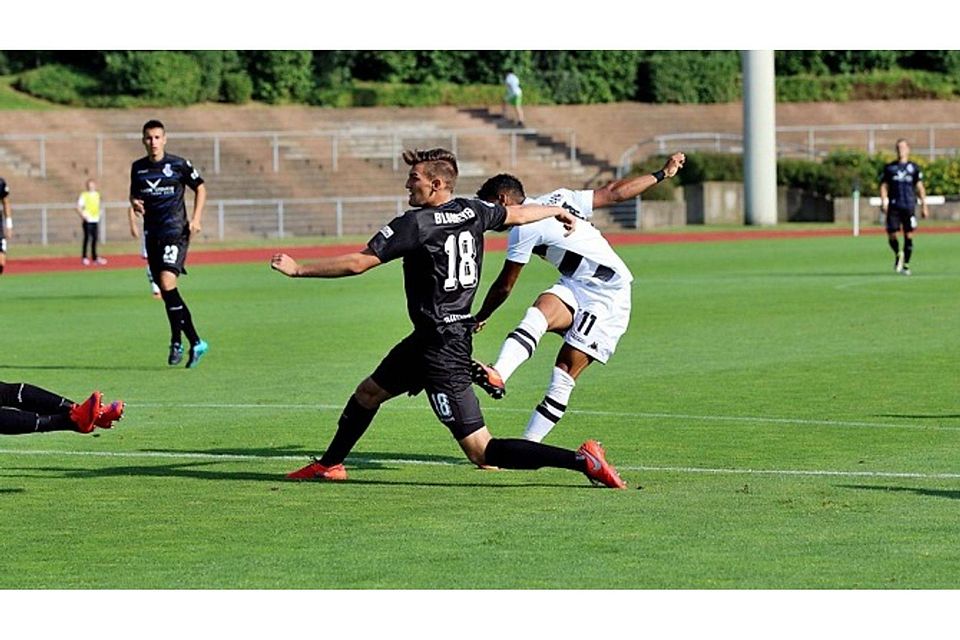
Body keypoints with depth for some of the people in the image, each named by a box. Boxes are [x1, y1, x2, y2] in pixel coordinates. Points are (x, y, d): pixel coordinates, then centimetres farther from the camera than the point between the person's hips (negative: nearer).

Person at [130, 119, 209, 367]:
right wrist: (134, 202, -2)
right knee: (165, 291, 6)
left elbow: (200, 188, 8)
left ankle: (177, 341, -14)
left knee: (167, 282, -22)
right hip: (152, 233, 5)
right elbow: (133, 194, 23)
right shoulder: (138, 168, 9)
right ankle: (194, 341, 17)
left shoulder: (178, 164, -3)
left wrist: (196, 219, -2)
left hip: (175, 230, -5)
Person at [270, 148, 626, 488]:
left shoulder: (416, 224, -18)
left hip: (441, 350, -10)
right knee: (368, 393, 27)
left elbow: (358, 263, -19)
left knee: (482, 452, -11)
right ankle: (329, 465, 44)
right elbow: (517, 215, 23)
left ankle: (581, 460, -17)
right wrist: (557, 211, 44)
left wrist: (298, 270, -10)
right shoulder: (473, 212, 4)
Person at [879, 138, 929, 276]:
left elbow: (920, 187, 10)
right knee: (891, 235, -5)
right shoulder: (889, 167, 10)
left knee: (909, 236, -3)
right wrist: (883, 202, -5)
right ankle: (898, 254, 24)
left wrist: (924, 205, 4)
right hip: (893, 206, 0)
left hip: (909, 207, 0)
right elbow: (884, 186, 9)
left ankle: (905, 264, 7)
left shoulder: (913, 168, 9)